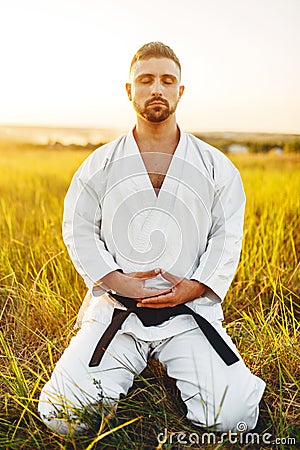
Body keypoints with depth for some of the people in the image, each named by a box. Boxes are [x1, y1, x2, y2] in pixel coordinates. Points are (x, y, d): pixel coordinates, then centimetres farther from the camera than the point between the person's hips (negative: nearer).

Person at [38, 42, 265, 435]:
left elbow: (228, 237, 5)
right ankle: (126, 368, 16)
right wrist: (120, 282, -10)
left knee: (234, 415, -13)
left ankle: (176, 367, 17)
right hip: (115, 308, 0)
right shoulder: (100, 165, 5)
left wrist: (194, 287, -10)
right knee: (61, 411, -13)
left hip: (191, 310, 1)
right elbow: (79, 230, 4)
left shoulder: (216, 167, 6)